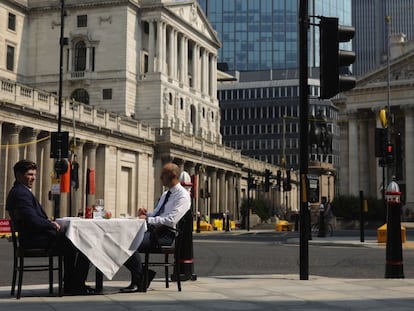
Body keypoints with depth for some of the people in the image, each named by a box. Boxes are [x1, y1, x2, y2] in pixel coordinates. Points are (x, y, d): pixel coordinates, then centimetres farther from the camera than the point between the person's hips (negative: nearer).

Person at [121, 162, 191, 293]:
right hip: (153, 230, 9)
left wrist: (148, 219, -18)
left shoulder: (182, 196, -8)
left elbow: (171, 220, -20)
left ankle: (139, 282, -12)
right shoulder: (165, 195, 22)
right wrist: (145, 213, 4)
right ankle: (142, 274, -1)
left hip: (165, 235, -9)